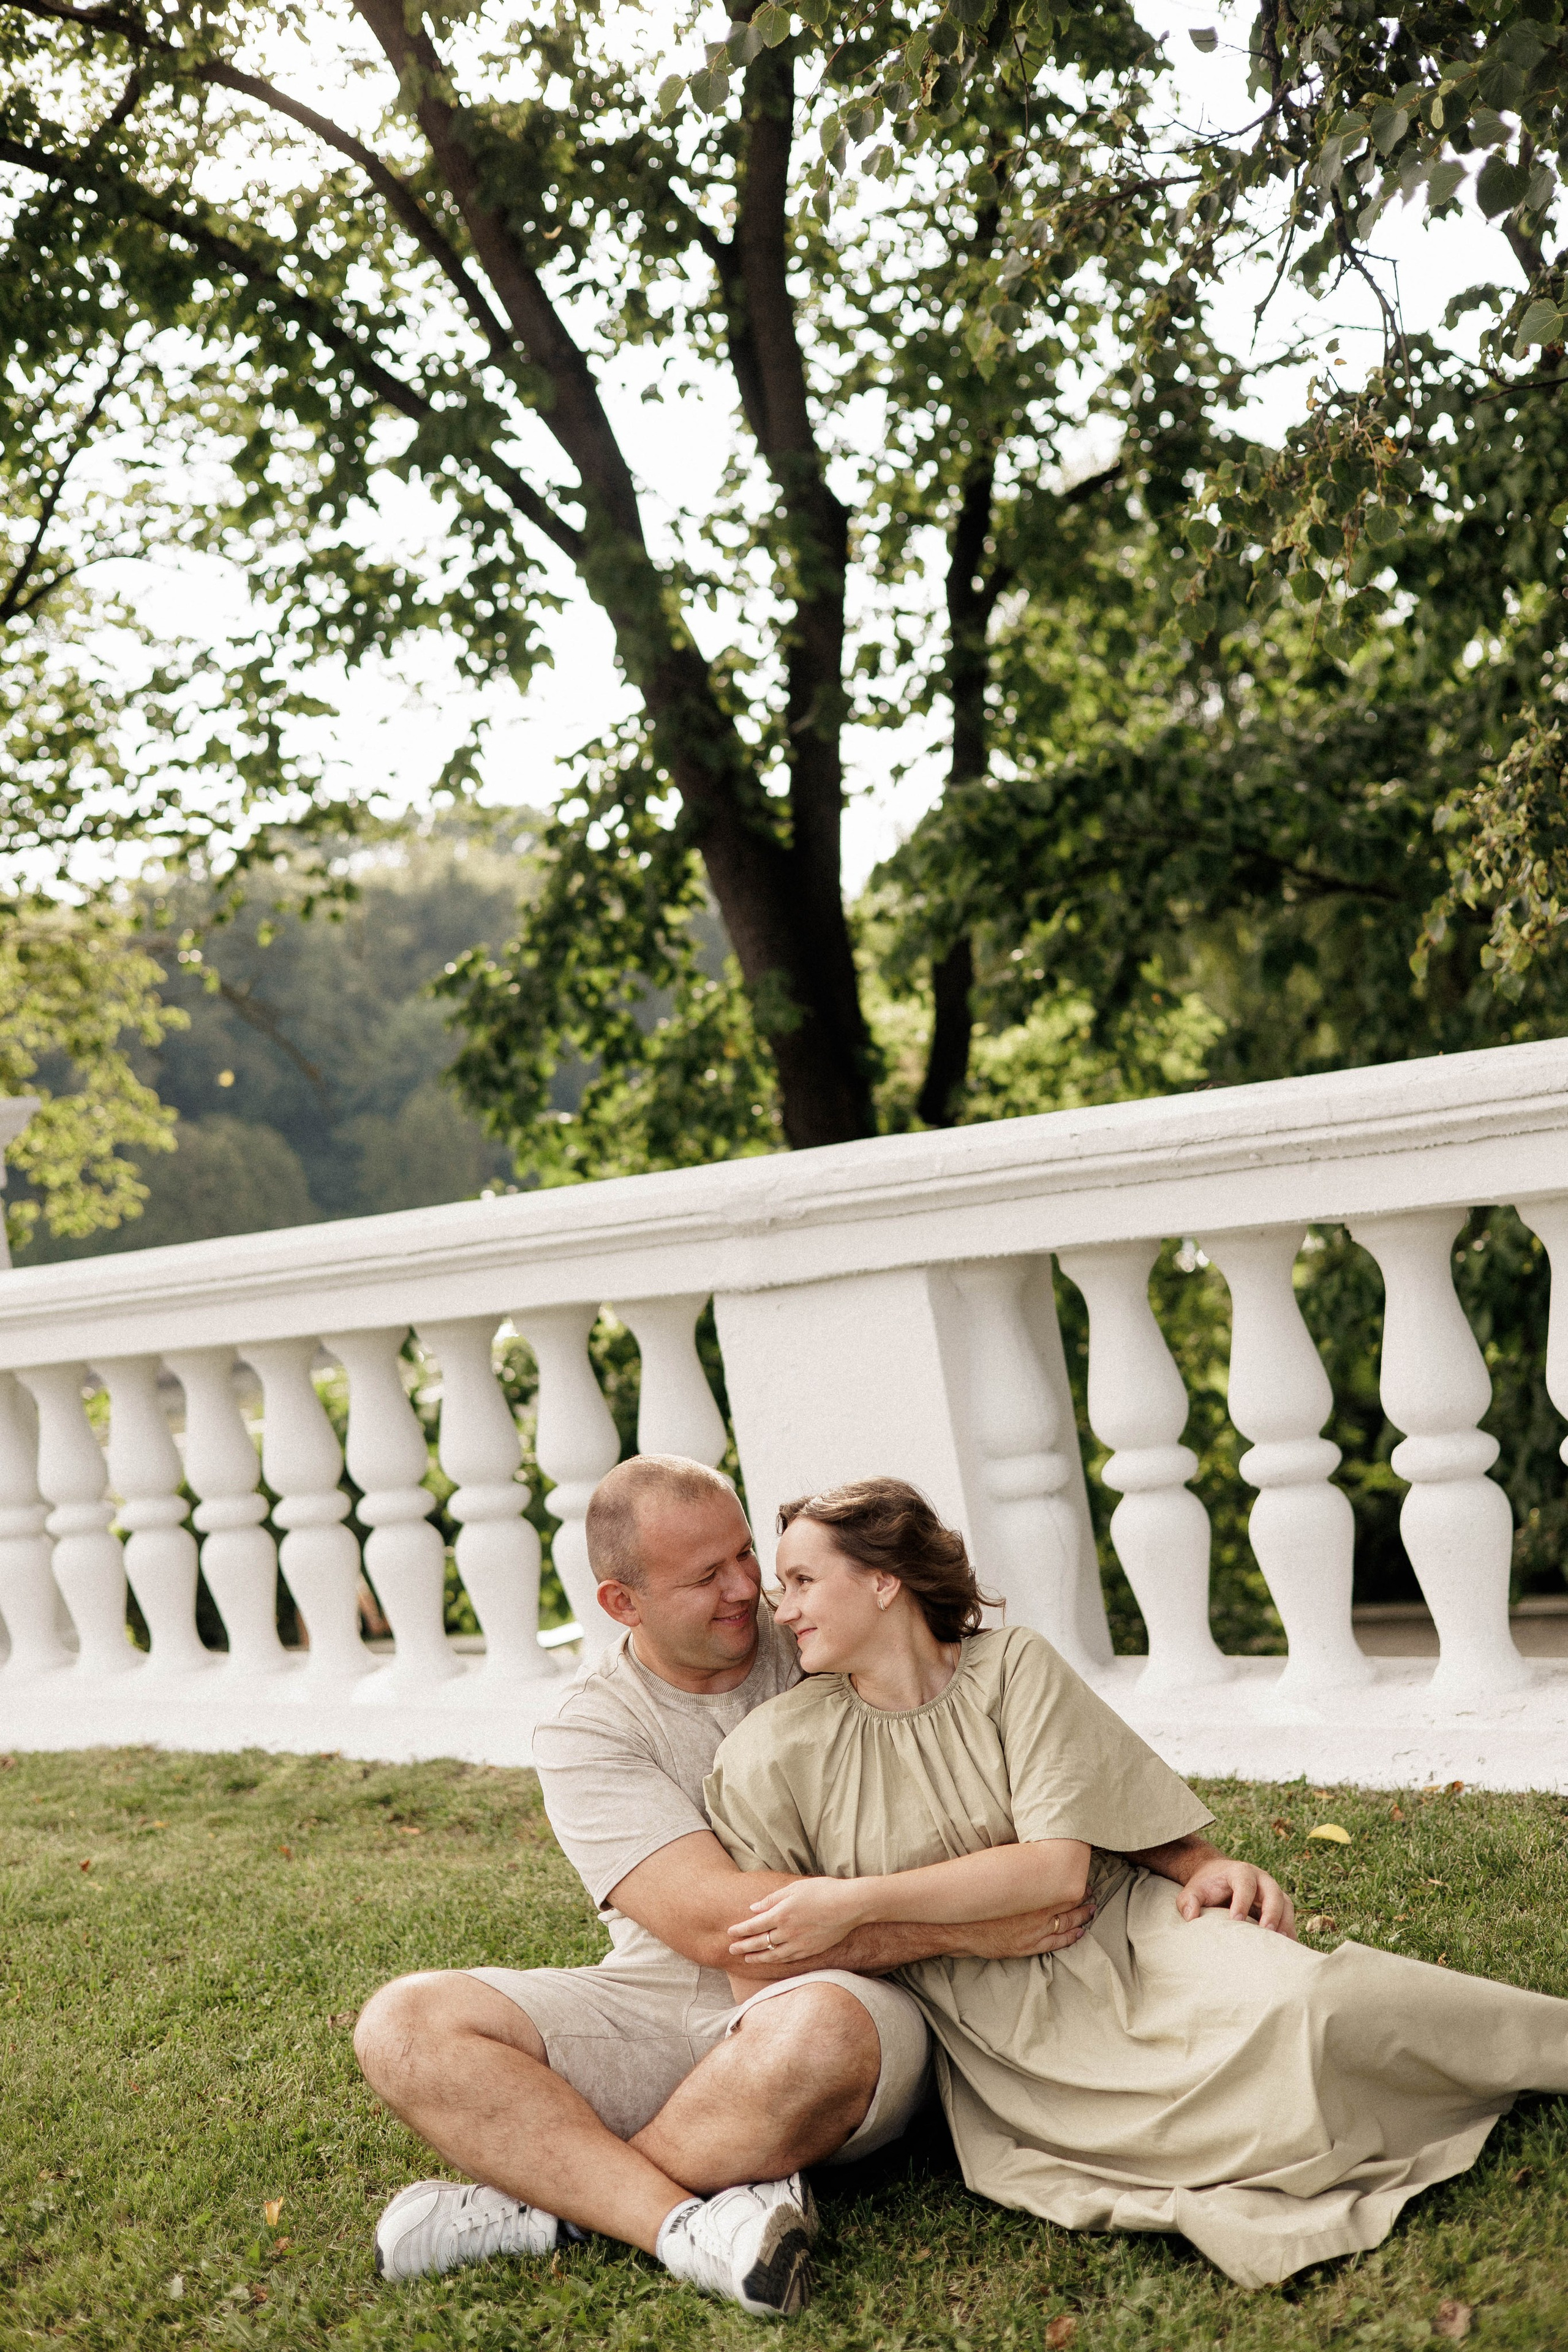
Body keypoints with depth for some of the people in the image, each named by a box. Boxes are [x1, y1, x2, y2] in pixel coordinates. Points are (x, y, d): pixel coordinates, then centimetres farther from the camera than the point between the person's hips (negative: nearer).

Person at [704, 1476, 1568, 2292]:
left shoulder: (1012, 1666, -5)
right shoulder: (771, 1758, -5)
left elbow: (1058, 1867, -14)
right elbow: (761, 1979, 5)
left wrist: (855, 1902, -19)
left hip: (1125, 1930, 1)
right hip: (1002, 2027, -1)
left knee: (1307, 2004, -29)